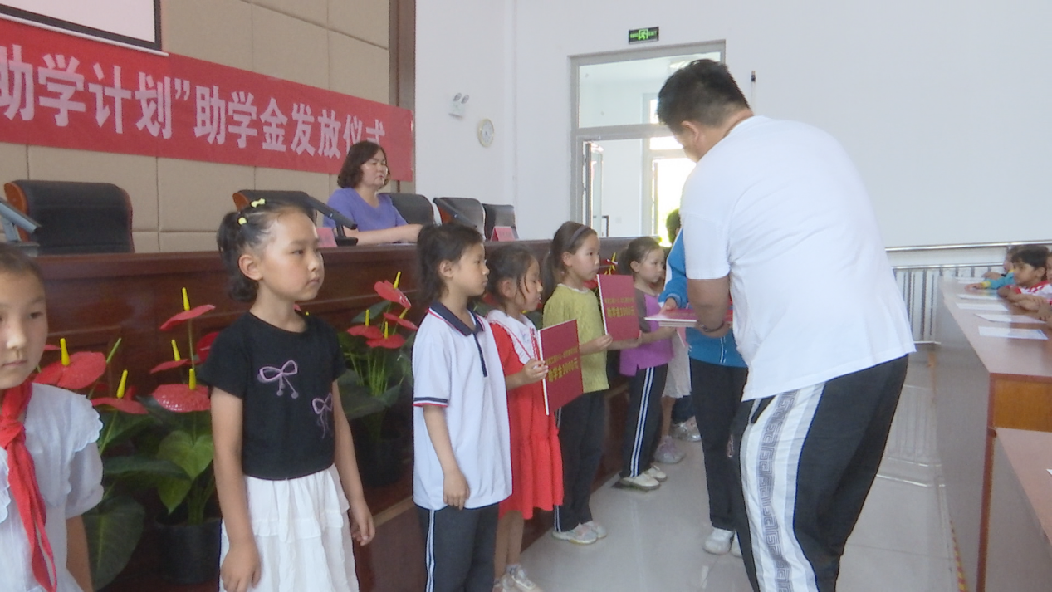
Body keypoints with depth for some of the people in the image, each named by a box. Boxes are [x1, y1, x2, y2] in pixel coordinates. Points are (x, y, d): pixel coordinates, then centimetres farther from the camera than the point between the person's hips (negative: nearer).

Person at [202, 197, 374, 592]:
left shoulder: (323, 335, 3)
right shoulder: (236, 344, -15)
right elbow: (227, 451, -14)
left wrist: (356, 498, 13)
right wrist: (240, 541, -12)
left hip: (324, 496, 6)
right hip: (267, 504, -6)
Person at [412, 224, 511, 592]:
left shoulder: (481, 326, 6)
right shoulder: (435, 334, -18)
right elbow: (431, 408, -18)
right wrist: (450, 471, -18)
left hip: (486, 474, 8)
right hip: (453, 480, -8)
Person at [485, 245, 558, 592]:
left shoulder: (527, 328, 8)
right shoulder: (496, 331, -20)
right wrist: (520, 378, -33)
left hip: (531, 426, 9)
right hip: (507, 430, -9)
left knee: (521, 501, 19)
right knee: (504, 505, 5)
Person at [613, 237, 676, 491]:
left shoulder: (655, 293, 11)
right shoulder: (635, 295, -17)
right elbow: (637, 337, -23)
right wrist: (660, 333, -36)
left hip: (657, 361, 9)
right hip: (643, 364, -9)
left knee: (653, 415, 17)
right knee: (641, 416, -3)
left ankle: (645, 463, 30)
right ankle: (631, 472, 7)